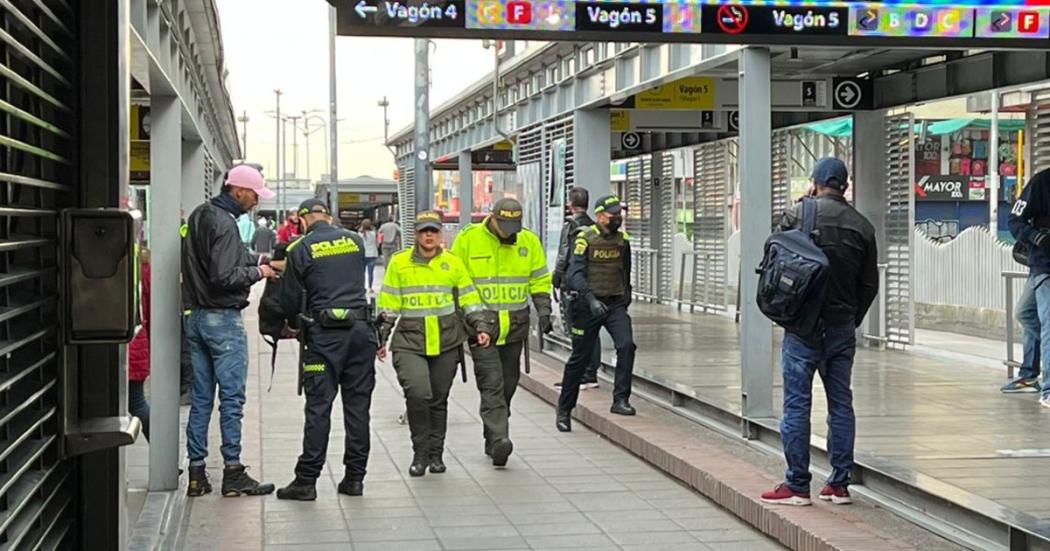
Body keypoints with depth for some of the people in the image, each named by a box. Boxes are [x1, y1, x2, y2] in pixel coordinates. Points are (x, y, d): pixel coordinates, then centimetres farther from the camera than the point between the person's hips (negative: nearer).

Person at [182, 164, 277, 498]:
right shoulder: (224, 223, -17)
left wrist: (255, 260, 10)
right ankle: (233, 473, 2)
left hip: (195, 316, 9)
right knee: (231, 396, -2)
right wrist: (257, 272, -8)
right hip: (223, 319, -9)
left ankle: (197, 472, 12)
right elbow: (224, 276, -23)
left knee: (201, 397, 10)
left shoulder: (199, 216, 12)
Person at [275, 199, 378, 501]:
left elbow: (290, 298, 3)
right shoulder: (355, 240, 9)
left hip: (325, 334, -3)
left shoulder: (300, 250, -2)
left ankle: (306, 480, 1)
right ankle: (355, 477, 11)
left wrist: (294, 324, 22)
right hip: (361, 329, 3)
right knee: (358, 405, 8)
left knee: (318, 407, 0)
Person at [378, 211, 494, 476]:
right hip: (409, 342, -2)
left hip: (446, 342, 2)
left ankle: (436, 453, 24)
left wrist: (482, 327, 1)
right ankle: (420, 452, -4)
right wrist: (381, 337, 6)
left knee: (439, 399, 8)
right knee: (417, 392, -20)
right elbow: (388, 305, 8)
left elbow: (469, 300, 12)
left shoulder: (452, 263, 7)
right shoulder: (399, 262, 4)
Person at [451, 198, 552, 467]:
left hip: (515, 326, 4)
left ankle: (492, 440, 22)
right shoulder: (468, 238, -4)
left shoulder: (529, 241, 5)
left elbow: (540, 280, 15)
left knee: (508, 384, 9)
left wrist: (544, 310, 1)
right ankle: (499, 440, -21)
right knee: (491, 383, -14)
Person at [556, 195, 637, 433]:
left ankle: (621, 400, -11)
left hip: (615, 304, 4)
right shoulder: (586, 238, -9)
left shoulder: (623, 240, 7)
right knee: (580, 357, 4)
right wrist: (591, 299, -31)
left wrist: (626, 299, 20)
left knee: (626, 345, -19)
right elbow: (575, 273, -19)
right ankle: (564, 409, 18)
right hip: (589, 305, -4)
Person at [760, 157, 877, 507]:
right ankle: (840, 484, 13)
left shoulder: (797, 214, -6)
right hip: (842, 327, 4)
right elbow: (870, 284, 8)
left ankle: (797, 485, 1)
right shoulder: (862, 227, 5)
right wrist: (851, 320, 16)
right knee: (841, 403, 10)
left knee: (797, 403, 0)